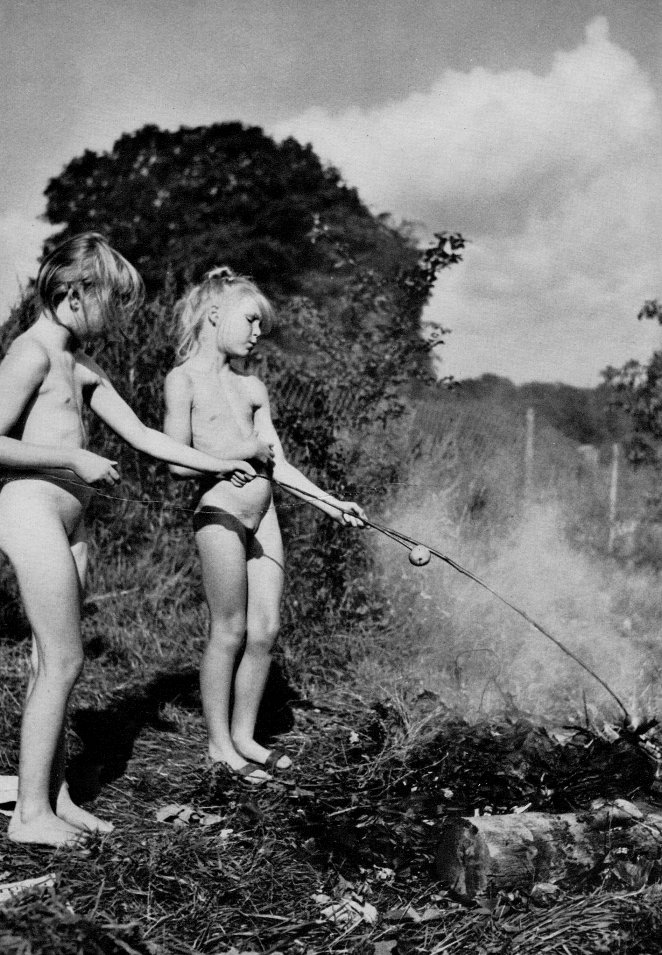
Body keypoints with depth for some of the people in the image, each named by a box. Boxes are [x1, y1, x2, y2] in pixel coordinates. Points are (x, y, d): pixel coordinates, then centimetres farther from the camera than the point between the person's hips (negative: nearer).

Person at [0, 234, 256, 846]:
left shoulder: (82, 365, 17)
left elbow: (140, 435, 17)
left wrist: (215, 465, 14)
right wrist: (75, 459, -15)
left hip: (68, 520, 9)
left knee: (53, 663, 11)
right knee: (62, 663, -6)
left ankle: (55, 798, 19)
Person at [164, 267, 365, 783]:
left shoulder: (252, 388, 14)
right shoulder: (184, 379, -4)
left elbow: (278, 466, 13)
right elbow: (178, 463, -11)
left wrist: (330, 503, 7)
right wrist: (244, 451, -10)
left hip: (262, 515, 7)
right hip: (220, 514, -6)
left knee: (266, 630, 7)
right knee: (230, 632, 1)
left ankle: (244, 737, 22)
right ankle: (220, 745, 16)